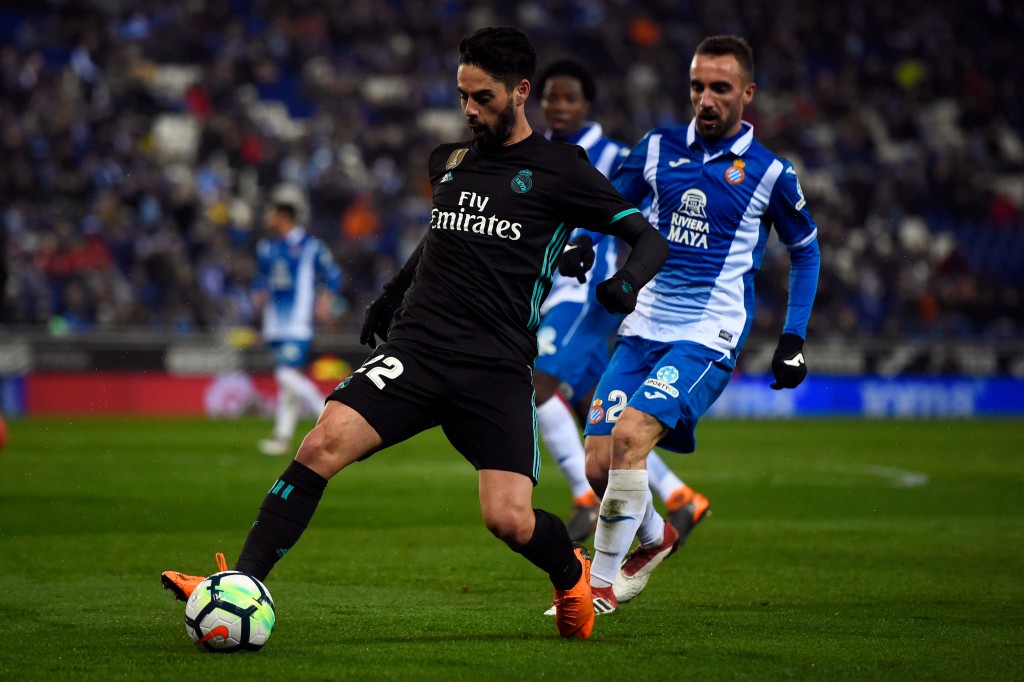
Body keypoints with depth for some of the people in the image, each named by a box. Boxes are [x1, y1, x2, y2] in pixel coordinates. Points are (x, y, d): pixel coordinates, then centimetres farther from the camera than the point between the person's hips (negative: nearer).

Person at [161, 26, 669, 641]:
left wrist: (627, 283, -19)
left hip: (498, 370, -4)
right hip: (416, 347, 4)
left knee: (510, 521, -15)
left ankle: (572, 575, 21)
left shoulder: (559, 170, 1)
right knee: (322, 446, -20)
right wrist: (394, 292, 32)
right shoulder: (449, 161, 16)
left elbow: (650, 238, 1)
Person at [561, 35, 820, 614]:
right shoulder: (660, 148, 6)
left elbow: (806, 250, 13)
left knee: (630, 436, -25)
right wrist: (579, 243, -4)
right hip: (645, 328, 4)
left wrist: (795, 339, 9)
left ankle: (602, 582, -13)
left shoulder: (770, 172, -1)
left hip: (708, 339, -4)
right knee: (600, 465, -4)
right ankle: (654, 535, 29)